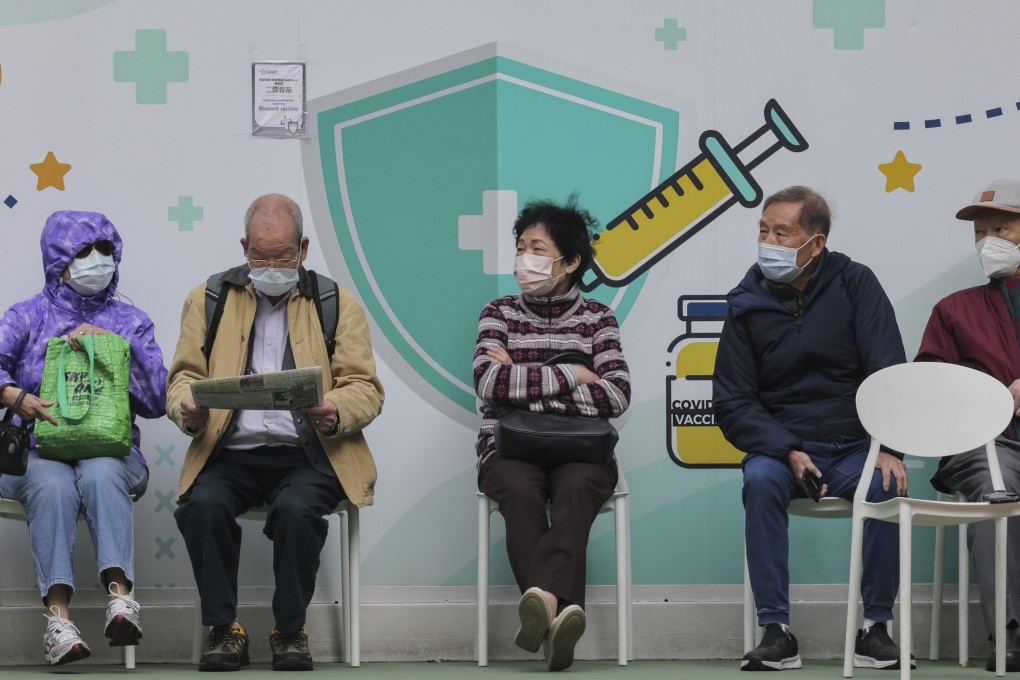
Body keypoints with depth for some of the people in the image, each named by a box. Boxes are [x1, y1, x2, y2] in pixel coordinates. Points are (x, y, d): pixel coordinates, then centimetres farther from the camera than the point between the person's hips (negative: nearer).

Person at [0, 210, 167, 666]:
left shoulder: (130, 322, 18)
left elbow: (155, 400, 8)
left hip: (111, 448, 1)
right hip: (38, 450, -1)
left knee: (100, 475, -35)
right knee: (53, 485, -35)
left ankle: (120, 595, -51)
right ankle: (57, 616, -47)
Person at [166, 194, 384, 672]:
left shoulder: (337, 304, 11)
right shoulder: (209, 300, 14)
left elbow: (366, 390, 5)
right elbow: (183, 378, 12)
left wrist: (334, 413, -18)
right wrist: (188, 410, -13)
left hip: (306, 454, -1)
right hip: (230, 453, 1)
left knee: (296, 509, -33)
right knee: (202, 505, -30)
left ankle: (290, 631, -12)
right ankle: (223, 629, -14)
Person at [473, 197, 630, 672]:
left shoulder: (596, 317, 8)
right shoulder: (500, 313, 9)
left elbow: (616, 395, -8)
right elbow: (489, 383, -10)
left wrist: (522, 382, -10)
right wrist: (570, 376, -9)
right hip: (510, 446, 0)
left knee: (575, 488, -36)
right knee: (520, 490, -35)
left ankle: (544, 598, -54)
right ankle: (561, 610, -47)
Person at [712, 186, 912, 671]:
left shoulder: (855, 285, -1)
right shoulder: (747, 305, 1)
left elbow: (888, 372, -8)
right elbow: (732, 404, -1)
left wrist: (888, 447, -23)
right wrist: (787, 452, -17)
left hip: (854, 445, 0)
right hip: (782, 444, 1)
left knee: (888, 485, -30)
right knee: (760, 480, -32)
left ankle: (875, 626, -14)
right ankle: (776, 632, -27)